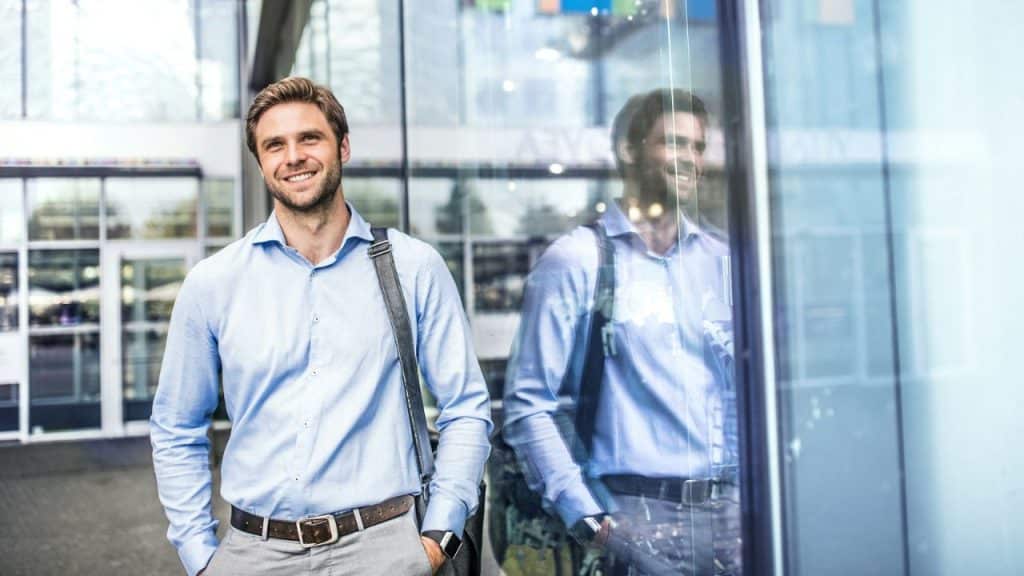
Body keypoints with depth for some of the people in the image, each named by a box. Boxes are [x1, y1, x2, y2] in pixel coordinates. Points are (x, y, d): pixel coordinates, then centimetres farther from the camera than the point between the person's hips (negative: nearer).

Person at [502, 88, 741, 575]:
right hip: (636, 521, -4)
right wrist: (593, 522, -13)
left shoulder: (721, 260, 9)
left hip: (729, 512, 5)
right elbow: (528, 406, -9)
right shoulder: (577, 261, -5)